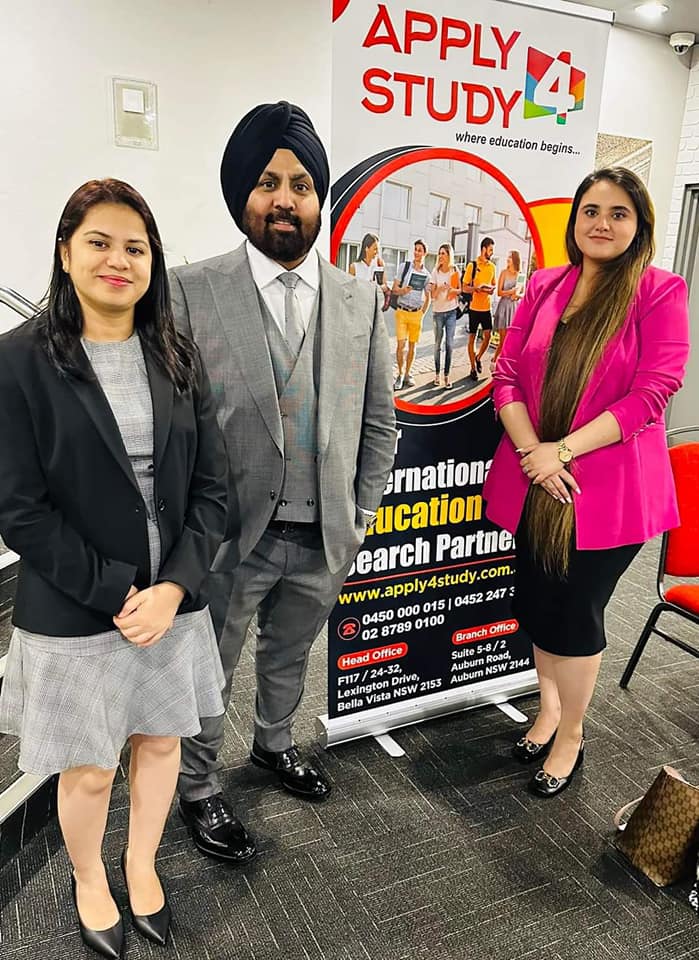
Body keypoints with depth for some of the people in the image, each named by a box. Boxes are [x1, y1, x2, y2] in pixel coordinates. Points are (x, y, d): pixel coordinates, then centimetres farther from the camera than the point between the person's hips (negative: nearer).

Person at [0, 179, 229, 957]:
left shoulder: (177, 357, 1)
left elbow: (211, 485, 0)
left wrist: (174, 586, -12)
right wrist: (116, 592, -16)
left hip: (174, 600, 4)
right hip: (75, 614, -3)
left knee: (160, 742, 20)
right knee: (88, 769, 14)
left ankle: (142, 864, 49)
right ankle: (88, 882, 46)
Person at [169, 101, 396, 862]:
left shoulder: (361, 300, 1)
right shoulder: (191, 292, -10)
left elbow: (378, 419, 6)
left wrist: (364, 512, 3)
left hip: (325, 538, 4)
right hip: (229, 535, -3)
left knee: (290, 655, 26)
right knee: (207, 671, 16)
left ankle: (274, 743, 54)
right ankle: (198, 786, 42)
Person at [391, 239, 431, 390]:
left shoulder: (426, 274, 7)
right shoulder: (404, 266, 0)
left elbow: (427, 297, 15)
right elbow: (394, 289, -1)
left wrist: (423, 312, 5)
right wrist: (402, 291, -21)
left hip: (416, 314, 2)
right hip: (402, 311, -2)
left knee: (412, 345, 6)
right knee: (401, 344, -10)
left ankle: (407, 374, 17)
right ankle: (400, 375, 3)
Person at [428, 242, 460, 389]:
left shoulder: (455, 271, -1)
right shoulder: (435, 272, -3)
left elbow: (460, 289, 10)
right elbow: (432, 295, -4)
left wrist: (454, 290, -12)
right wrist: (439, 289, -24)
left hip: (451, 311, 0)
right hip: (438, 312, 0)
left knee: (449, 344, -2)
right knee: (438, 344, 7)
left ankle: (447, 375, 4)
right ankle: (437, 374, 16)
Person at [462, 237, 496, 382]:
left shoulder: (492, 266, 7)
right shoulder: (472, 266, -8)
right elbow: (464, 288, -6)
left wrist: (492, 288, -4)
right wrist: (477, 288, -24)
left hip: (487, 307, 4)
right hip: (474, 307, -4)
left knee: (487, 336, 4)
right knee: (472, 337, 4)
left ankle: (478, 358, 30)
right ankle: (473, 369, 12)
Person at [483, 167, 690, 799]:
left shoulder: (659, 292, -4)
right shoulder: (544, 286, 8)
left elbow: (654, 390, -13)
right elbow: (507, 373, 3)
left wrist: (564, 449, -18)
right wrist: (530, 449, -13)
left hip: (605, 489, -4)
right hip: (535, 483, 4)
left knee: (576, 614, 6)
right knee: (536, 603, 16)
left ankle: (571, 737, 30)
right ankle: (549, 709, 41)